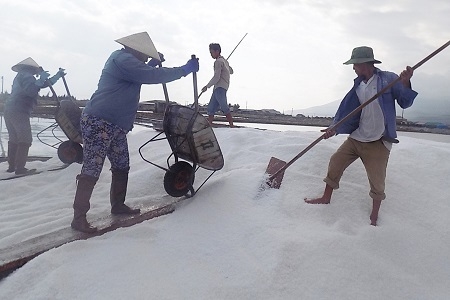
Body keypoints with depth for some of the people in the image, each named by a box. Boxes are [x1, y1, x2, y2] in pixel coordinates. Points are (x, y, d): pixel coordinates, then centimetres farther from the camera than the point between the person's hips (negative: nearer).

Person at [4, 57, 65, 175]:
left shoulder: (20, 77, 25)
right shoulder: (26, 76, -6)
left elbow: (45, 84, 25)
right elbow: (31, 91, -25)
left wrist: (58, 75, 26)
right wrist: (41, 79, -19)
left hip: (9, 111, 10)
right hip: (19, 112, -10)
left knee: (14, 140, 15)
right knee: (25, 140, -9)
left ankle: (12, 166, 18)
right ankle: (20, 168, -11)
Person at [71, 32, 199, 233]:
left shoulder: (125, 60, 18)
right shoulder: (123, 59, -14)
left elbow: (143, 74, 36)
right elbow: (153, 76, -21)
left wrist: (153, 63, 22)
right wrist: (185, 70, -15)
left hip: (115, 126, 11)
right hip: (98, 123, -11)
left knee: (122, 167, 15)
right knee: (91, 171, -8)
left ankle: (118, 205, 29)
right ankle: (78, 218, 0)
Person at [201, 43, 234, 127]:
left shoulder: (218, 61, -6)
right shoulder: (224, 61, 23)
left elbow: (216, 77, -14)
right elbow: (231, 71, 36)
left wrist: (207, 86, -6)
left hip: (220, 88, -10)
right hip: (217, 88, 10)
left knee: (224, 108, -18)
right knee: (211, 109, 6)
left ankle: (232, 126, -21)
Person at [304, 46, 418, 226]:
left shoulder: (389, 79, -7)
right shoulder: (358, 85, 6)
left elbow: (405, 103, -7)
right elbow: (348, 111, 4)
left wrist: (405, 83, -25)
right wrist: (334, 128, -10)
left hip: (378, 142, -5)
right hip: (356, 138, 5)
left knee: (377, 182, 3)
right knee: (335, 163, 7)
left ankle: (374, 217, 24)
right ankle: (326, 198, 26)